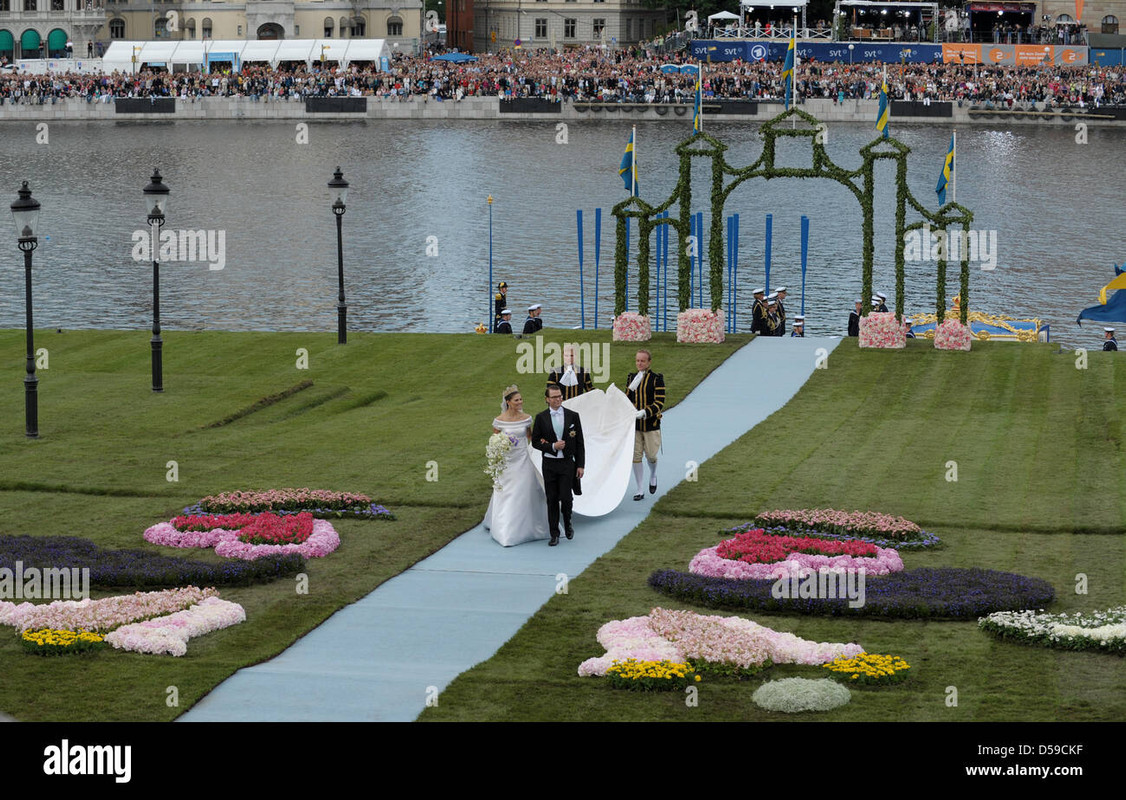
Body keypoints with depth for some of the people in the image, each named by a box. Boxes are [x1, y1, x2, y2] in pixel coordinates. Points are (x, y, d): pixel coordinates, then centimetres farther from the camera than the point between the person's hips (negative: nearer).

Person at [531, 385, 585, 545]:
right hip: (549, 464, 1)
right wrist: (552, 446, -14)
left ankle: (567, 523, 21)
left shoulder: (572, 416, 2)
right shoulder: (541, 417, 2)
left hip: (567, 464, -1)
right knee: (552, 500, 4)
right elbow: (535, 442, 3)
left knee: (566, 498, -9)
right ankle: (554, 535, 13)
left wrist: (580, 465, -1)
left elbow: (579, 442, 4)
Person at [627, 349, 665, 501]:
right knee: (635, 456, 1)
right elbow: (627, 400, 9)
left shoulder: (656, 379, -8)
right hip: (634, 425, 3)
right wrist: (631, 388, -10)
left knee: (651, 455, 1)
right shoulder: (632, 378, 5)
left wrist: (644, 412, -25)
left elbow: (659, 403, -13)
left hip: (651, 424, -3)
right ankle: (640, 491, 9)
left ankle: (653, 476, 36)